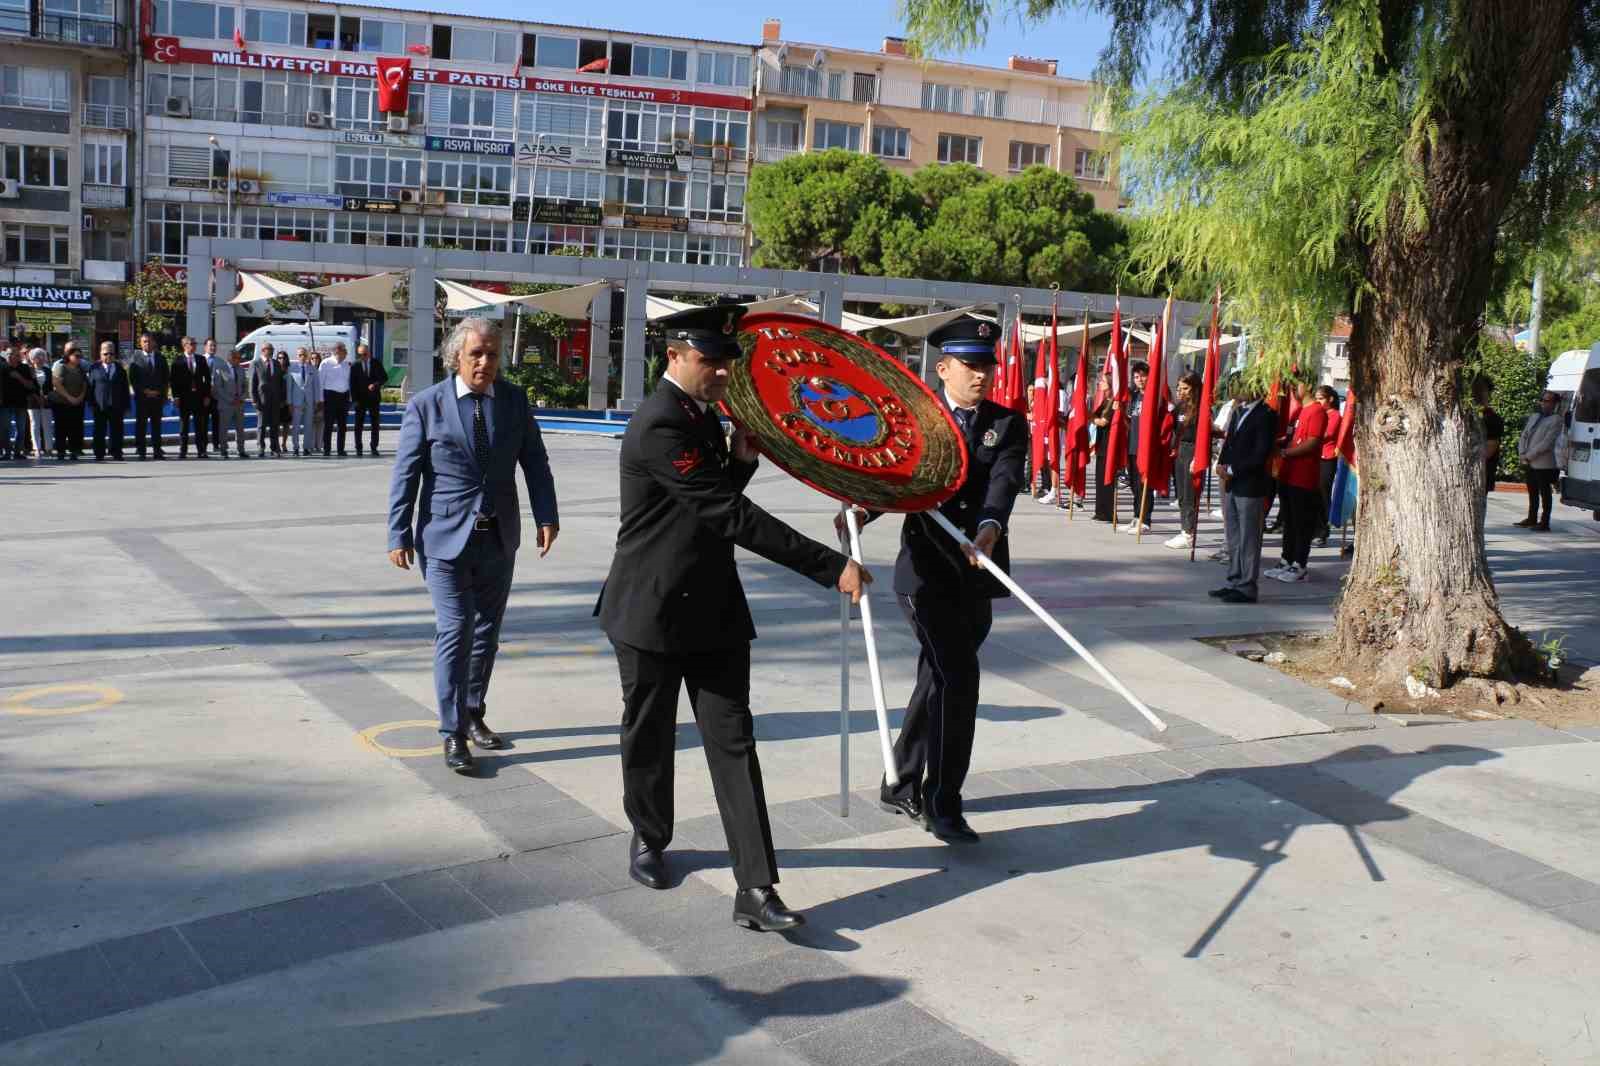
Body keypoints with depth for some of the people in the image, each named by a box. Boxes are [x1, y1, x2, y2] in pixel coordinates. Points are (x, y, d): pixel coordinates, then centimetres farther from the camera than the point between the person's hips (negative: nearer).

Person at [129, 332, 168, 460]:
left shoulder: (161, 358, 11)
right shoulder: (135, 359, 3)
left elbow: (165, 378, 10)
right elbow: (132, 378, -1)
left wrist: (162, 393, 0)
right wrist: (144, 391, -10)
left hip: (158, 396, 2)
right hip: (141, 397, -2)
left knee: (156, 424, 3)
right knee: (141, 424, -1)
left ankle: (157, 451, 5)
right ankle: (141, 451, 3)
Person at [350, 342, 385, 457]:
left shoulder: (377, 363, 3)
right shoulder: (354, 365, -1)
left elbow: (385, 377, 5)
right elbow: (352, 384, -2)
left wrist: (376, 384, -15)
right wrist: (354, 399, -9)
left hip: (374, 398, 1)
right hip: (360, 399, -1)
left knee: (375, 424, 3)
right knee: (358, 425, 3)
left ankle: (374, 448, 9)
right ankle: (358, 448, 9)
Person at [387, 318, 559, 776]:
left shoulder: (514, 399, 3)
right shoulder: (425, 405, -6)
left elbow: (534, 461, 3)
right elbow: (405, 475, -5)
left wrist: (546, 515, -9)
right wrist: (399, 535, -8)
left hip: (499, 537, 4)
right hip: (446, 537, -4)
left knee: (487, 631, 15)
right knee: (455, 631, -7)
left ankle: (473, 714, 31)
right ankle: (453, 733, 2)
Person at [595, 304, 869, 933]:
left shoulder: (705, 415, 7)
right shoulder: (657, 426, -21)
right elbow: (732, 516, -27)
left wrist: (742, 456, -2)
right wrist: (831, 567, -28)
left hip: (714, 609, 7)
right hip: (653, 613, -7)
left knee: (734, 742, 0)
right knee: (650, 738, 13)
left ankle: (755, 891, 0)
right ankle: (649, 837, 40)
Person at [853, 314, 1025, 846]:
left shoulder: (1007, 424, 4)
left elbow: (1004, 480, -14)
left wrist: (989, 526, -34)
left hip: (976, 575, 4)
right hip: (927, 571, -4)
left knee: (938, 682, 16)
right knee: (957, 678, -13)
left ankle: (901, 787, 33)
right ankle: (942, 805, -1)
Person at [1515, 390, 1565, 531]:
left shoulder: (1556, 420, -7)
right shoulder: (1534, 416, 16)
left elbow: (1547, 443, -15)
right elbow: (1523, 436, 13)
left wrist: (1529, 456, -15)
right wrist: (1522, 454, -3)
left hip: (1543, 464, -7)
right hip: (1528, 463, 7)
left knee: (1545, 494, 0)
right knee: (1532, 493, 15)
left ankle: (1544, 523, 4)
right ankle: (1532, 519, 25)